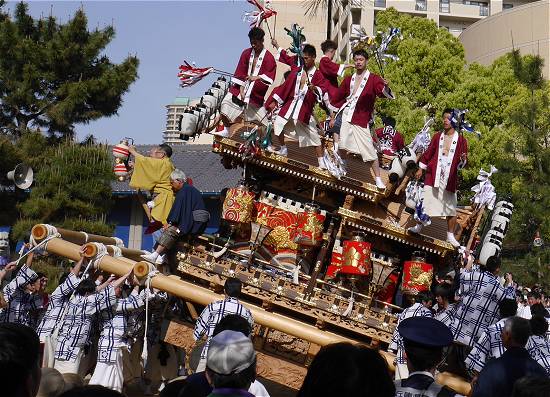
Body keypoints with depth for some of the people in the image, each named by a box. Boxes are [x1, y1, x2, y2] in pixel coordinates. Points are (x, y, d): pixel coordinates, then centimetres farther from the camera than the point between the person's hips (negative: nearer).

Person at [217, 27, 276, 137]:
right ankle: (226, 130, 1)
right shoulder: (246, 53, 7)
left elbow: (269, 77, -7)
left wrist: (257, 77, -21)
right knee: (226, 103, -11)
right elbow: (240, 72, 5)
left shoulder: (268, 58, -4)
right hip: (243, 86, 3)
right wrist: (241, 88, -5)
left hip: (256, 92, -3)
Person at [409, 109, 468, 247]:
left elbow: (462, 164, 0)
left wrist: (463, 160, -22)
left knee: (452, 210, 0)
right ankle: (418, 227, 24)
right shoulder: (437, 136, 7)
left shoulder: (461, 140, 0)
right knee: (425, 203, 4)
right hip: (433, 175, 2)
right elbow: (428, 153, 14)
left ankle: (450, 236, 13)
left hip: (450, 179, -1)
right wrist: (421, 169, 12)